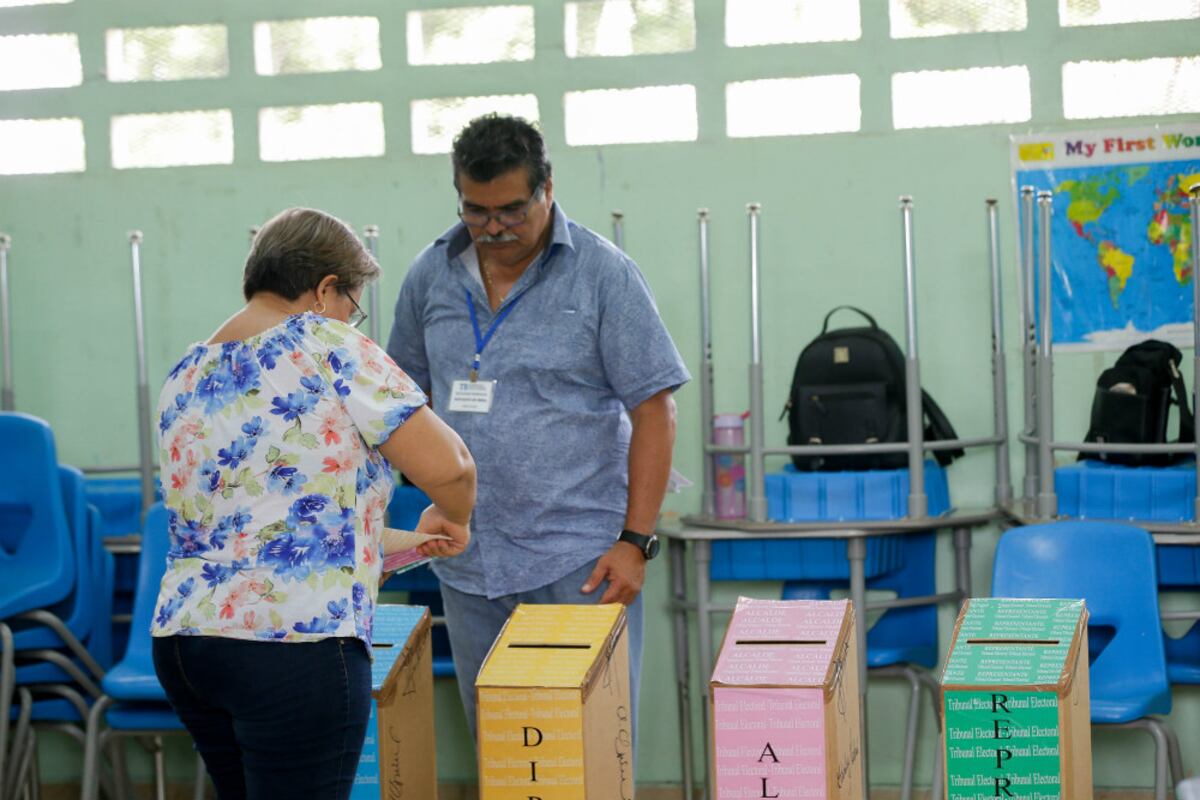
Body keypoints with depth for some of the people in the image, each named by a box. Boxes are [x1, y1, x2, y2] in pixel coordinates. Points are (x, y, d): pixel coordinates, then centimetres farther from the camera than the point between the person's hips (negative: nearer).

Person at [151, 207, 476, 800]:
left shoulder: (183, 378, 14)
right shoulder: (325, 346, -7)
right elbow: (447, 466, -14)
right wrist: (453, 519, 11)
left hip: (178, 635, 8)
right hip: (294, 645, -8)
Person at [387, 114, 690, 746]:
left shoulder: (602, 274, -5)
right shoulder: (431, 275, 7)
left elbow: (653, 410, -6)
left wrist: (636, 541, -11)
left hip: (579, 562, -4)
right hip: (469, 567, 4)